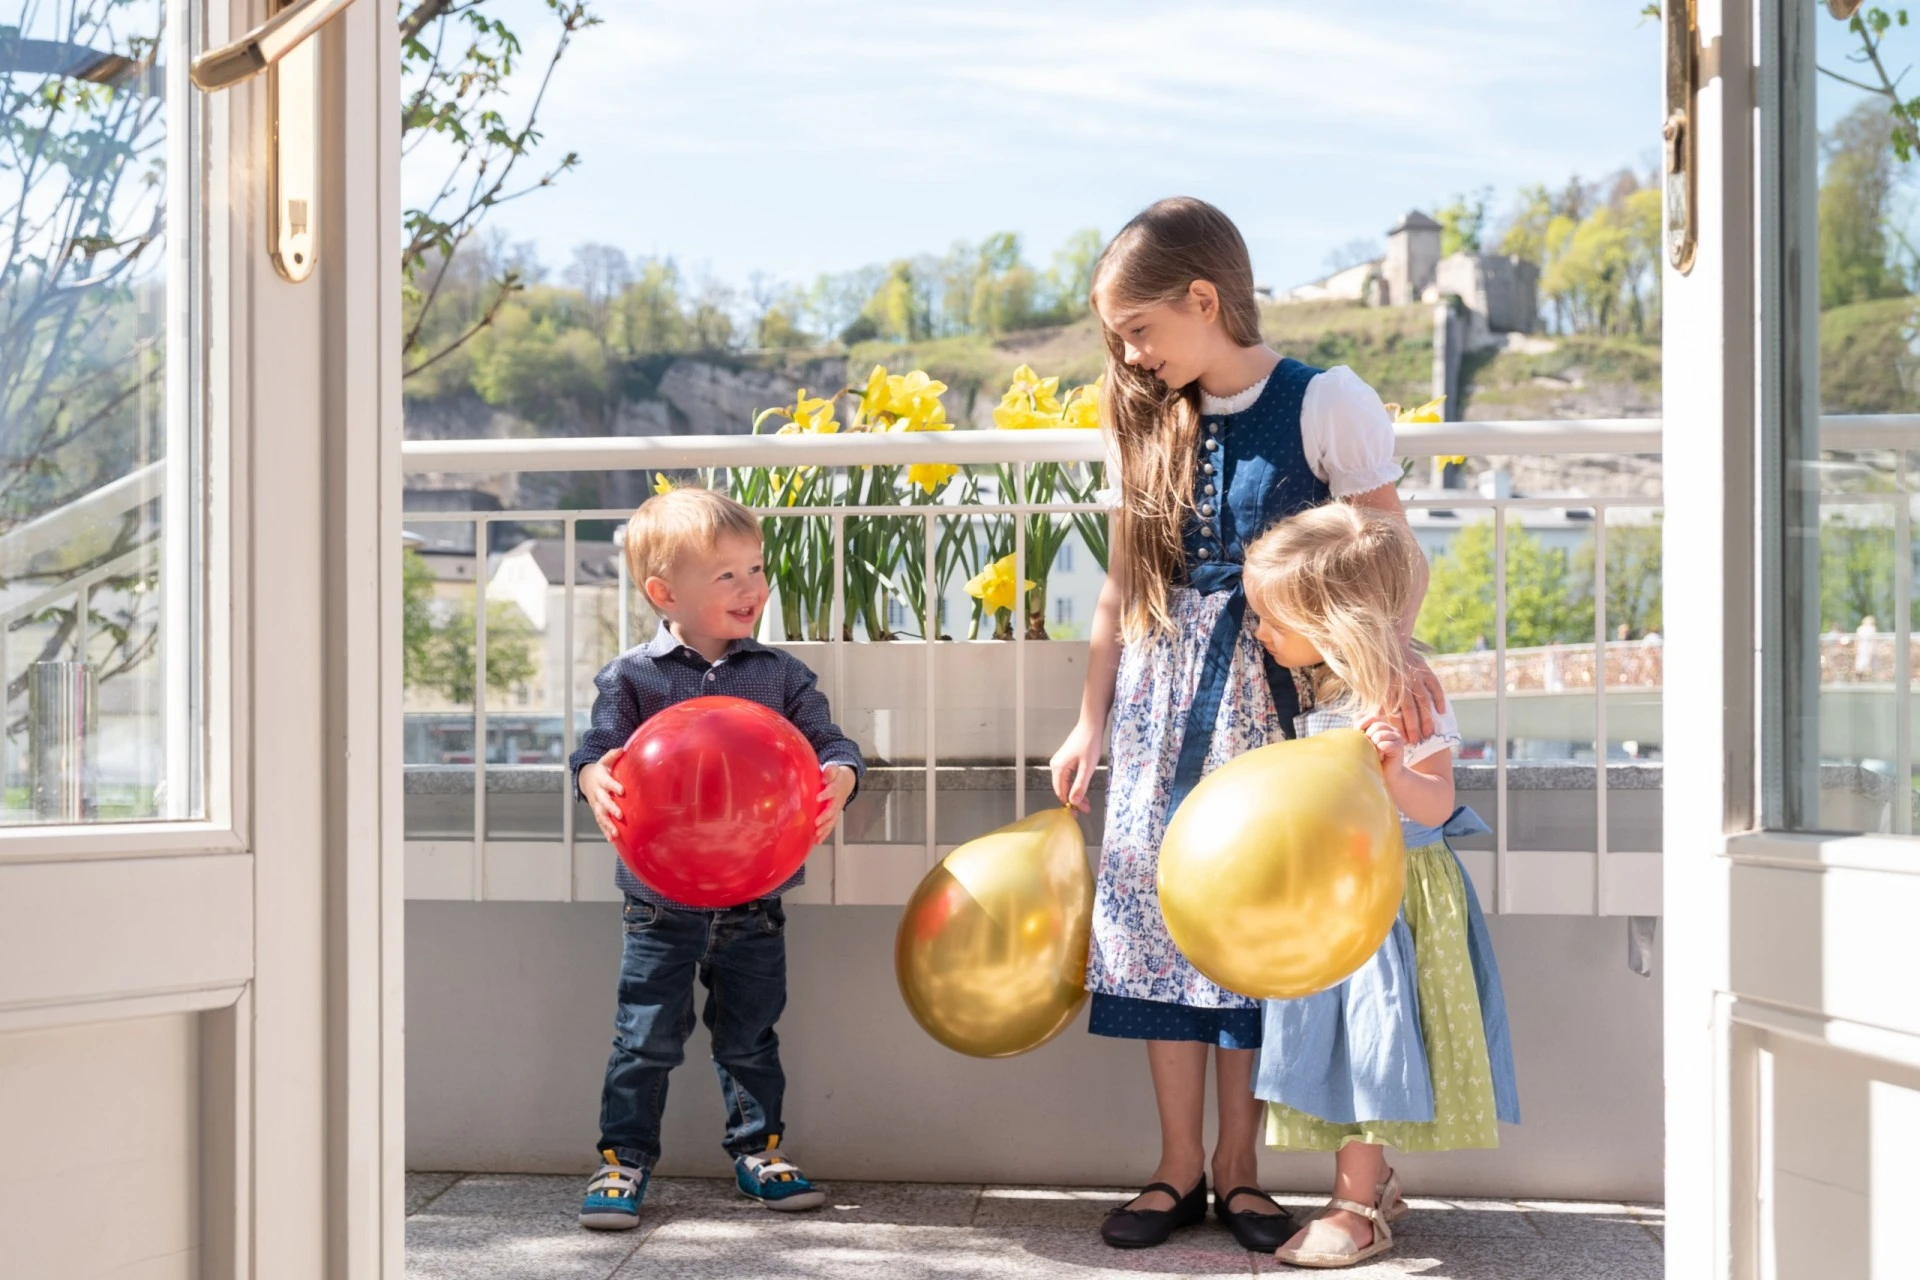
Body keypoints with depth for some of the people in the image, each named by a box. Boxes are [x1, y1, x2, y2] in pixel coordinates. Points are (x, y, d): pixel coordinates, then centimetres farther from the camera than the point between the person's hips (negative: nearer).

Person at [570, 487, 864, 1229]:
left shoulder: (779, 675, 2)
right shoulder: (631, 678, -5)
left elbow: (830, 743, -2)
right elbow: (599, 750, -12)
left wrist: (837, 779, -25)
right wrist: (597, 779, -35)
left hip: (754, 898, 2)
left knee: (750, 1038, 16)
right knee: (646, 1040, 4)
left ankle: (758, 1149, 33)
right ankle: (624, 1158, 19)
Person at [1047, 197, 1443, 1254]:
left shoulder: (1326, 404, -7)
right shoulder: (1145, 423, 9)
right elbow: (1126, 581, 13)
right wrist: (1091, 723, 11)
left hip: (1273, 691, -4)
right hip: (1164, 695, 4)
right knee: (1162, 912, 2)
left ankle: (1237, 1166, 14)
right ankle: (1179, 1167, 13)